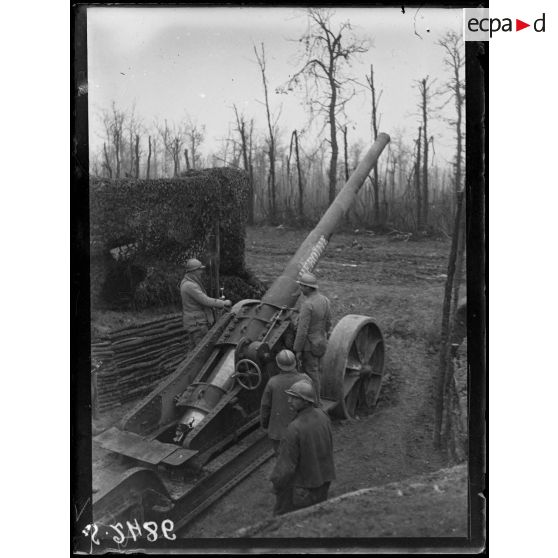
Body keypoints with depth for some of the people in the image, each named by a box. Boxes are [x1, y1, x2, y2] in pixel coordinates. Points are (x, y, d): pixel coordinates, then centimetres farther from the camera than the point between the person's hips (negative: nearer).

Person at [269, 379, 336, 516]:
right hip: (323, 480, 6)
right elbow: (329, 445, 3)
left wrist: (276, 483, -7)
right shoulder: (322, 416, -12)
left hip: (302, 483, -6)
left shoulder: (295, 428, -32)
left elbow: (286, 463, -23)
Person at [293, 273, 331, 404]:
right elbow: (328, 322, 12)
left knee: (311, 373, 3)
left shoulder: (307, 304, -25)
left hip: (310, 345, -8)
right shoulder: (324, 300, 1)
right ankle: (315, 398, 31)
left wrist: (298, 350, -17)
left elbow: (302, 330, -24)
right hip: (320, 342, 8)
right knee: (315, 371, 20)